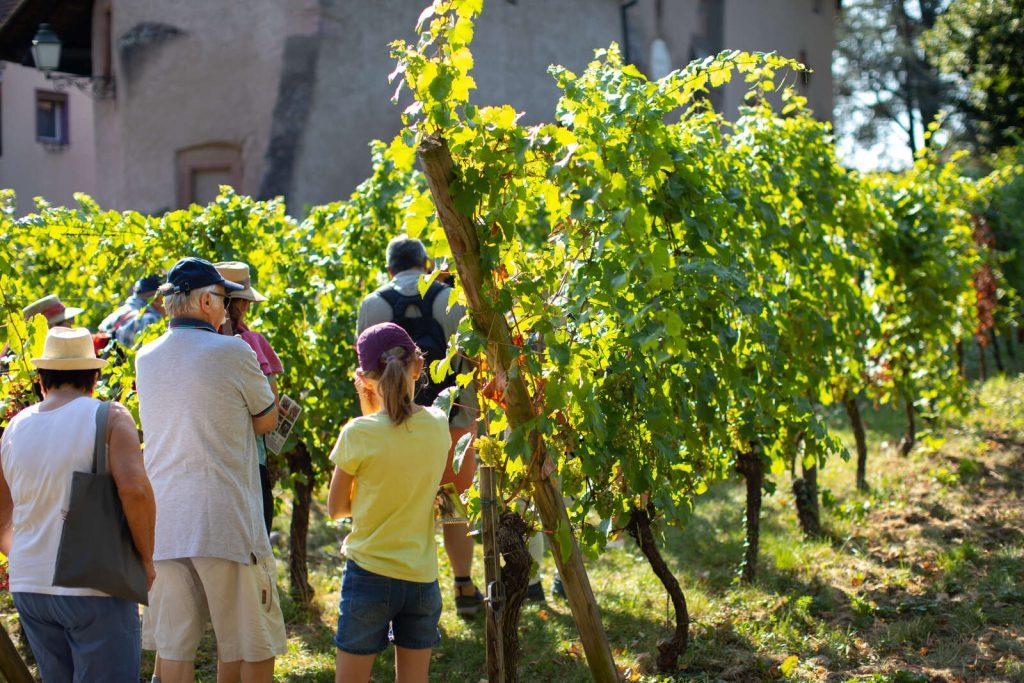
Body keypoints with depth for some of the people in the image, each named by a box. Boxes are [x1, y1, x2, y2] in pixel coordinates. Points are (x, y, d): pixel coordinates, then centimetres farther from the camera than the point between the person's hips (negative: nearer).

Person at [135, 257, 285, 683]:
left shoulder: (146, 358, 9)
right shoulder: (233, 352, -8)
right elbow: (266, 421, 4)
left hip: (163, 522, 5)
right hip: (226, 520, -5)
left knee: (172, 647, 8)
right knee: (252, 647, 7)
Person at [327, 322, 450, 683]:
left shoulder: (358, 435, -14)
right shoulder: (438, 426, -3)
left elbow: (335, 508, -1)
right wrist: (370, 408, 11)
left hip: (369, 575, -4)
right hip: (422, 577, 4)